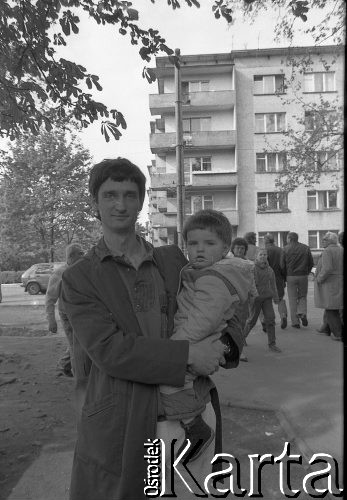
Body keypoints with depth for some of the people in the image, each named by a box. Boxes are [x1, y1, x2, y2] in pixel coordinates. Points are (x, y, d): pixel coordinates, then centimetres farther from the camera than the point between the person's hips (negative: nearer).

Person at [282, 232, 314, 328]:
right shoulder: (305, 248, 4)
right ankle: (302, 313, -4)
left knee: (293, 299, 5)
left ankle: (295, 322, 7)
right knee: (303, 296, 18)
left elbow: (282, 265, -5)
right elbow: (311, 263, 5)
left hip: (291, 277, -2)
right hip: (303, 276, 2)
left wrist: (285, 276, 8)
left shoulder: (286, 249, -2)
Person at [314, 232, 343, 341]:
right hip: (339, 283, 7)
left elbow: (327, 268, -27)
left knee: (330, 309, 3)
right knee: (335, 308, 19)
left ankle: (337, 334, 6)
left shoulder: (327, 251, -16)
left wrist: (319, 279, -14)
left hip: (328, 283, -7)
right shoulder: (341, 250, 8)